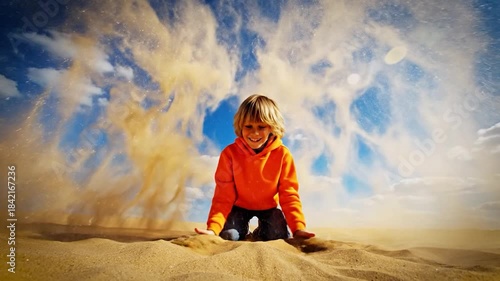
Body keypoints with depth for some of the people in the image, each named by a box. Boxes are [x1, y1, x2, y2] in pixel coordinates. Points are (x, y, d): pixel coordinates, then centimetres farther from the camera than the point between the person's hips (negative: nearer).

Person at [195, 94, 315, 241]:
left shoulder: (282, 154, -22)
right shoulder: (230, 153, -23)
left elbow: (289, 194, -18)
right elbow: (224, 196, -21)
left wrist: (298, 228, -29)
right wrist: (213, 228, -34)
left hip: (268, 208, 1)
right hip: (240, 206, 0)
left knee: (280, 237, -18)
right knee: (228, 236, -20)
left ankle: (259, 233, 18)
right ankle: (243, 230, 17)